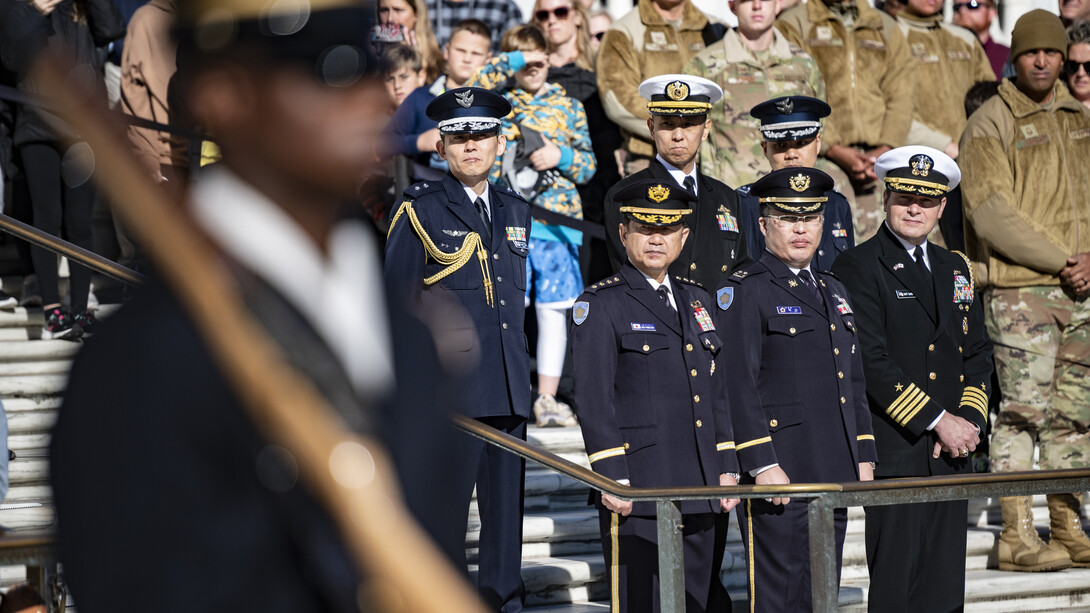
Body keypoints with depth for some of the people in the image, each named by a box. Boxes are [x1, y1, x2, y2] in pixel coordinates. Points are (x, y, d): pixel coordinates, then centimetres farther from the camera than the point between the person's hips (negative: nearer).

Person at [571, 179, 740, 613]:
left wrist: (727, 468, 13)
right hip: (637, 490, -6)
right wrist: (612, 478, -16)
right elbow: (594, 399, -10)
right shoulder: (599, 305, -4)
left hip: (698, 493, 6)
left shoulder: (697, 301, 17)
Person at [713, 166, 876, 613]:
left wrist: (863, 457, 15)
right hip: (778, 474, -7)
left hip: (834, 475, 7)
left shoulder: (834, 291, 19)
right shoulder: (743, 292, -6)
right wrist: (762, 464, -19)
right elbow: (737, 386, -13)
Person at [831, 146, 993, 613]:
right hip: (896, 455, -6)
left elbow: (977, 354, 17)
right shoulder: (858, 267, -5)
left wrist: (968, 421, 0)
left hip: (951, 453, 6)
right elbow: (871, 363, -13)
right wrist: (938, 421, -15)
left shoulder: (955, 269, 18)